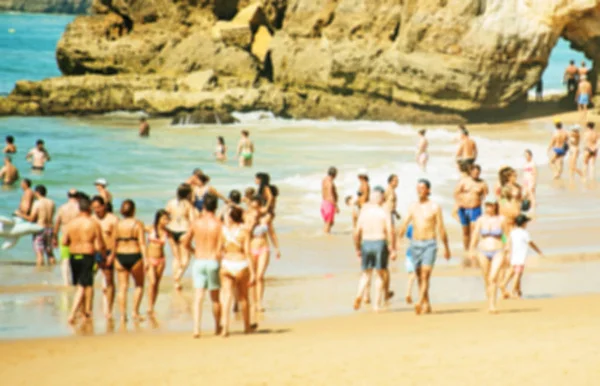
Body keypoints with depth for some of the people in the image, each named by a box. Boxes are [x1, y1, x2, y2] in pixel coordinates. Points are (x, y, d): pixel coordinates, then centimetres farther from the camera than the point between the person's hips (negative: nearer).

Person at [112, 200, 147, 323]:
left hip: (120, 256, 2)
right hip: (134, 256, -2)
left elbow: (114, 243, 2)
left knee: (122, 287, 6)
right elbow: (142, 242, -12)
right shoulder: (138, 224, -7)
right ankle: (135, 311, 9)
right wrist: (145, 258, -13)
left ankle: (123, 314, 0)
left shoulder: (118, 225, 1)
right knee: (139, 285, 16)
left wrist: (112, 256, 13)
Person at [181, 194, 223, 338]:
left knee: (198, 297, -2)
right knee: (215, 297, 13)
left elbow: (186, 244, 10)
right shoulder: (218, 224, -7)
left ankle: (196, 328, -15)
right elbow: (220, 247, -12)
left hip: (198, 262, 1)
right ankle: (217, 327, 26)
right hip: (213, 262, -1)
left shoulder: (196, 223, 0)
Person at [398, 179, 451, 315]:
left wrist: (446, 248, 4)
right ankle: (427, 305, 19)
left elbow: (441, 229, 1)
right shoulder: (413, 207, 9)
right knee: (419, 277, 8)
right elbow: (404, 226, 7)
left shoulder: (435, 207, -2)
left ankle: (420, 303, -29)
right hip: (415, 244, 5)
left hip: (430, 244, -5)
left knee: (425, 274, -17)